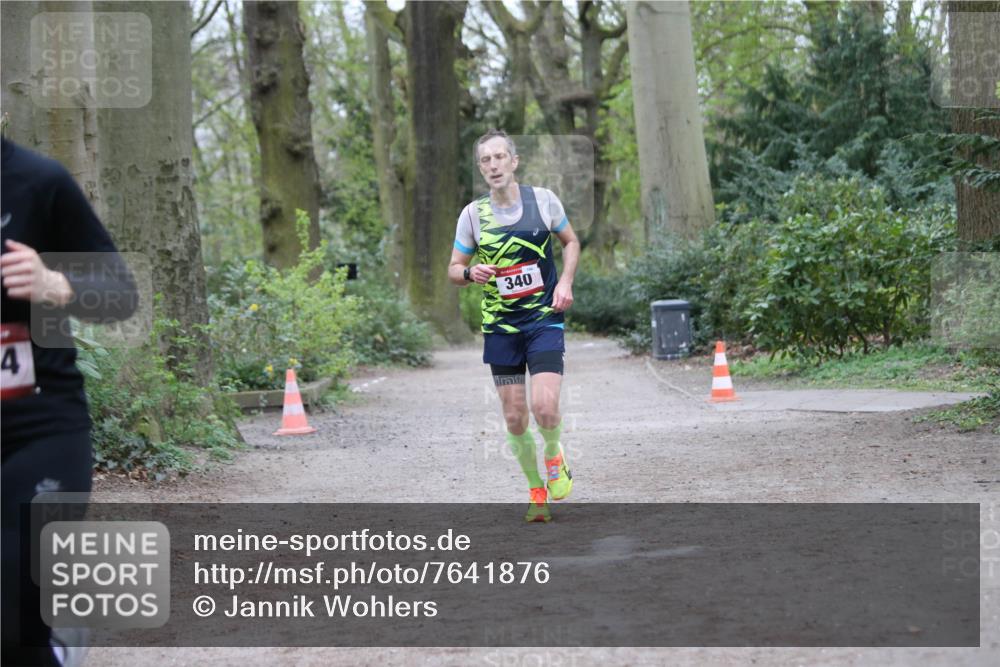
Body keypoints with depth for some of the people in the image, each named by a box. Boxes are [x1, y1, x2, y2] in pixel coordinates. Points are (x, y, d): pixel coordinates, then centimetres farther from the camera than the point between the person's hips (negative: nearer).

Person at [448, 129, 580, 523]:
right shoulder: (473, 214, -1)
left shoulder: (543, 199, -2)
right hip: (500, 326, 2)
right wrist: (471, 273, -17)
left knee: (545, 407, -18)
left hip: (545, 319, -1)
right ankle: (536, 491, 23)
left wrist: (565, 281, -3)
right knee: (515, 419, 3)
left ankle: (554, 456, 15)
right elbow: (453, 270, 7)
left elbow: (571, 242, 14)